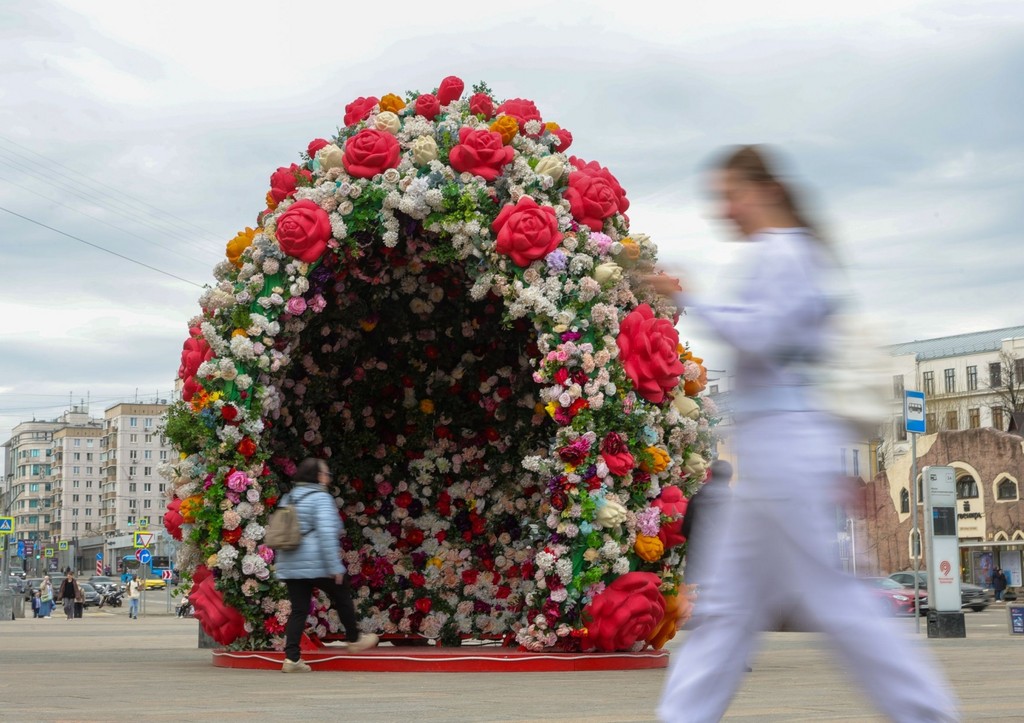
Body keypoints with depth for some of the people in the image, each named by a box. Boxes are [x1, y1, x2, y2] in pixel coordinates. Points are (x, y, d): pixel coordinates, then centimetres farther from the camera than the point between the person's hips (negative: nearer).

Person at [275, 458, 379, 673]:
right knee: (343, 597, 15)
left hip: (290, 565, 7)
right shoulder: (321, 498, -11)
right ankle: (354, 640, 29)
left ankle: (291, 658, -2)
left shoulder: (288, 499, 14)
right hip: (316, 564, -7)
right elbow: (326, 533, -20)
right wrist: (335, 566, -19)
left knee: (299, 610, 7)